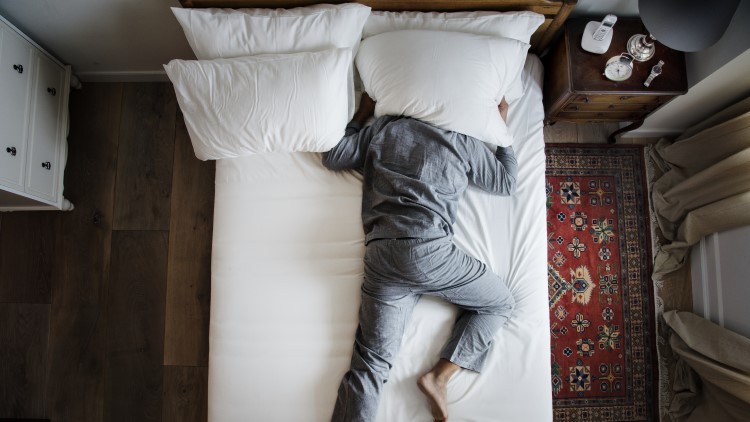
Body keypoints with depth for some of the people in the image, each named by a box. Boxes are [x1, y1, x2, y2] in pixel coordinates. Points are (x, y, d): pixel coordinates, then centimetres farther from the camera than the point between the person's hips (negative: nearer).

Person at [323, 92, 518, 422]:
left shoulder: (381, 129, 18)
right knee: (500, 303, 18)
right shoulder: (463, 142, 12)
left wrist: (361, 115, 34)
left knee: (371, 361, 4)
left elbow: (332, 157, 23)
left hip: (379, 256, 4)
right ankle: (438, 376, 8)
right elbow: (506, 183, 23)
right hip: (429, 250, -3)